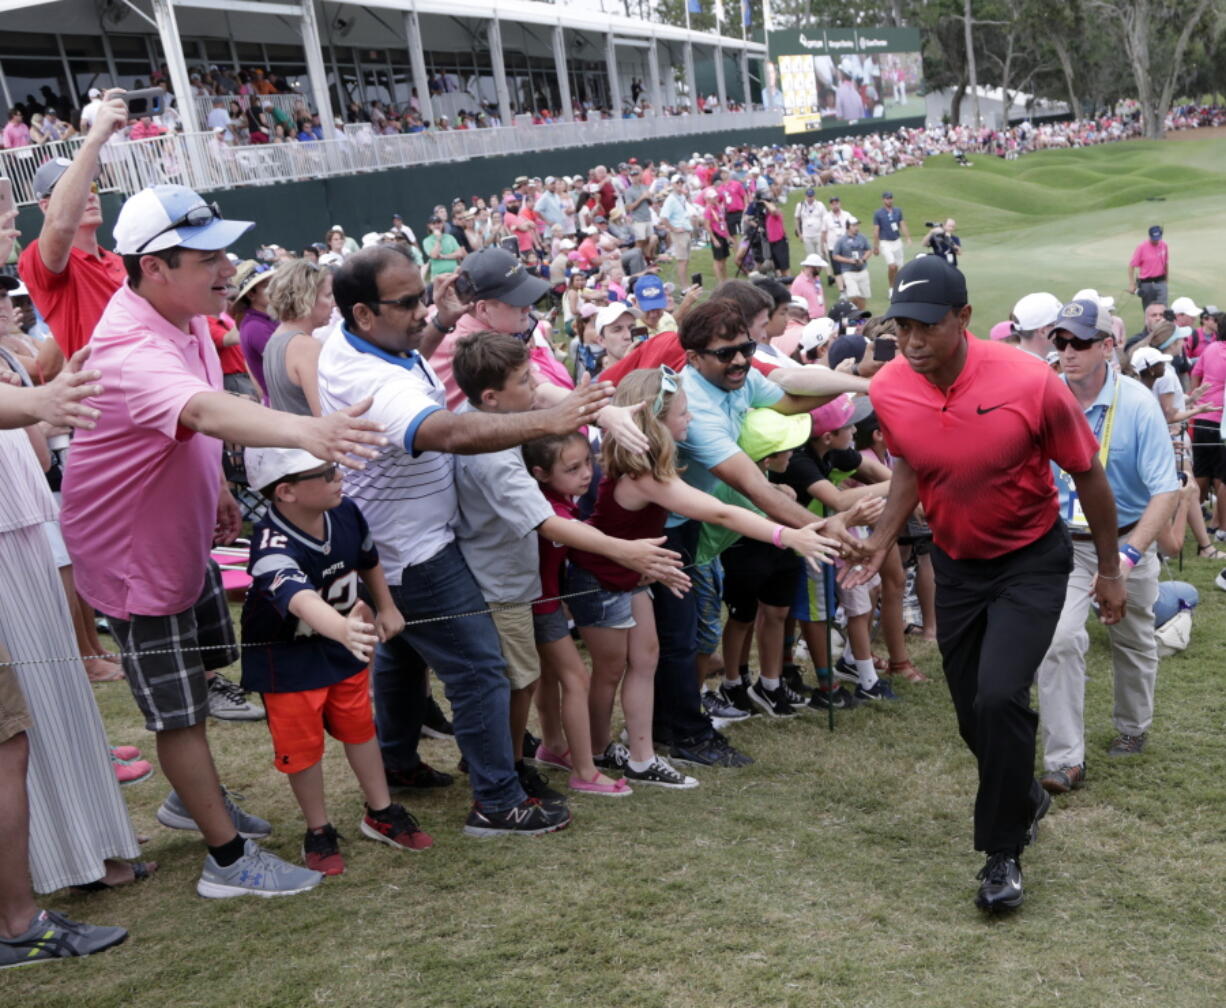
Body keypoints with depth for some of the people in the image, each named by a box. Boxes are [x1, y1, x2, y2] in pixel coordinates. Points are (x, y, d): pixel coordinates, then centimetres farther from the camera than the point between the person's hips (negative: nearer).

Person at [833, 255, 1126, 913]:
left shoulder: (1030, 383, -26)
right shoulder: (888, 390, -15)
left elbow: (1087, 473, -10)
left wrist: (1109, 571, -3)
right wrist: (881, 540, -5)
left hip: (1031, 560, -4)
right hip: (955, 563, 4)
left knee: (1000, 696, -21)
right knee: (973, 715, 9)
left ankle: (1002, 852, -1)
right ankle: (1025, 798, 42)